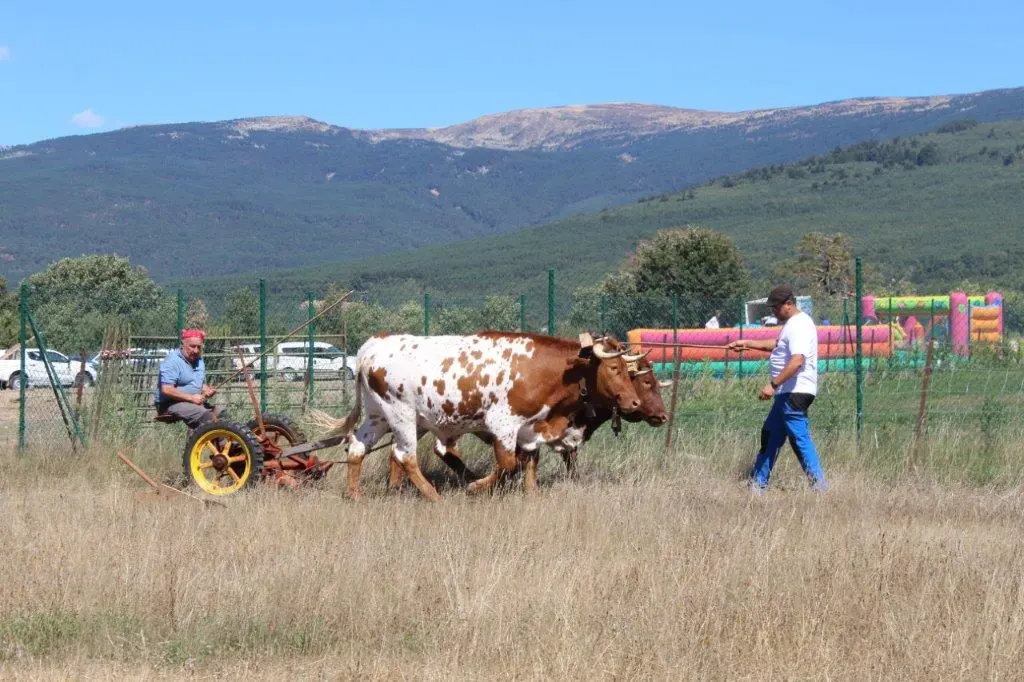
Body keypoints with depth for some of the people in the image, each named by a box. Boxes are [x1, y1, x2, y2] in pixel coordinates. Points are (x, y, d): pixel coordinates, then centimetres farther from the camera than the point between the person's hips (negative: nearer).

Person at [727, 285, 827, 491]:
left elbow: (797, 361, -29)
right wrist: (748, 344, 32)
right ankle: (757, 484, 27)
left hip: (796, 392, -11)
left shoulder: (799, 326, -18)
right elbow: (777, 345, 35)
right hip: (786, 393, 11)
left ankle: (820, 487, -12)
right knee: (770, 435, 18)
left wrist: (773, 385, -29)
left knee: (800, 439, -12)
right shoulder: (791, 324, 16)